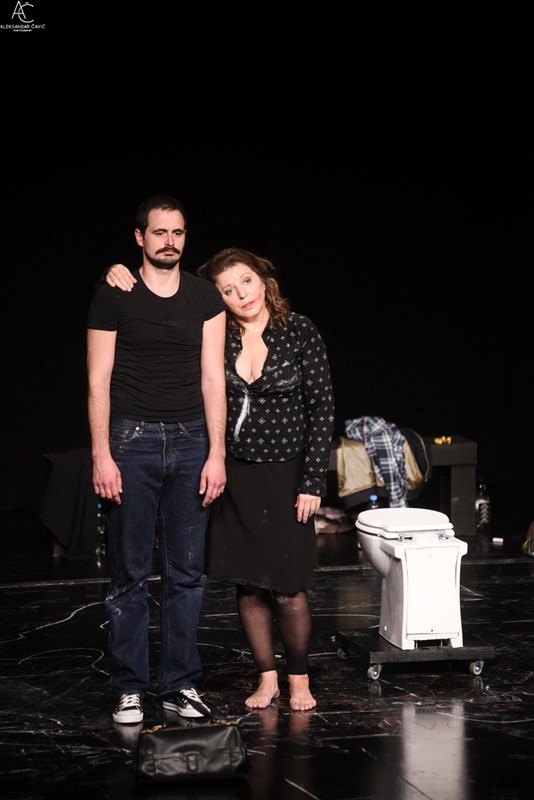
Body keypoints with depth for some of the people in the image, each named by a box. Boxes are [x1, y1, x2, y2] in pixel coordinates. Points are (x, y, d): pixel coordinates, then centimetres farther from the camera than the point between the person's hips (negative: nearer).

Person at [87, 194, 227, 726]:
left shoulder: (205, 297, 8)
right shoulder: (113, 296, 1)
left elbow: (212, 379, 6)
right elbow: (98, 382, -1)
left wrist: (216, 454, -1)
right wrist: (101, 456, -8)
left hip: (190, 442, 3)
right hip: (133, 441, -2)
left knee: (186, 572, 5)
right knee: (129, 573, 1)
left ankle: (180, 685, 14)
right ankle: (129, 689, 9)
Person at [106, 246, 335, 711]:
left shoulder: (299, 332, -6)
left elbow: (322, 408, -5)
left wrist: (313, 483, -9)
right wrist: (121, 276, -9)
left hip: (284, 476, -3)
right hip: (234, 475, 3)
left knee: (288, 588, -4)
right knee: (247, 585, 8)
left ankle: (299, 678, 17)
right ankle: (267, 678, 24)